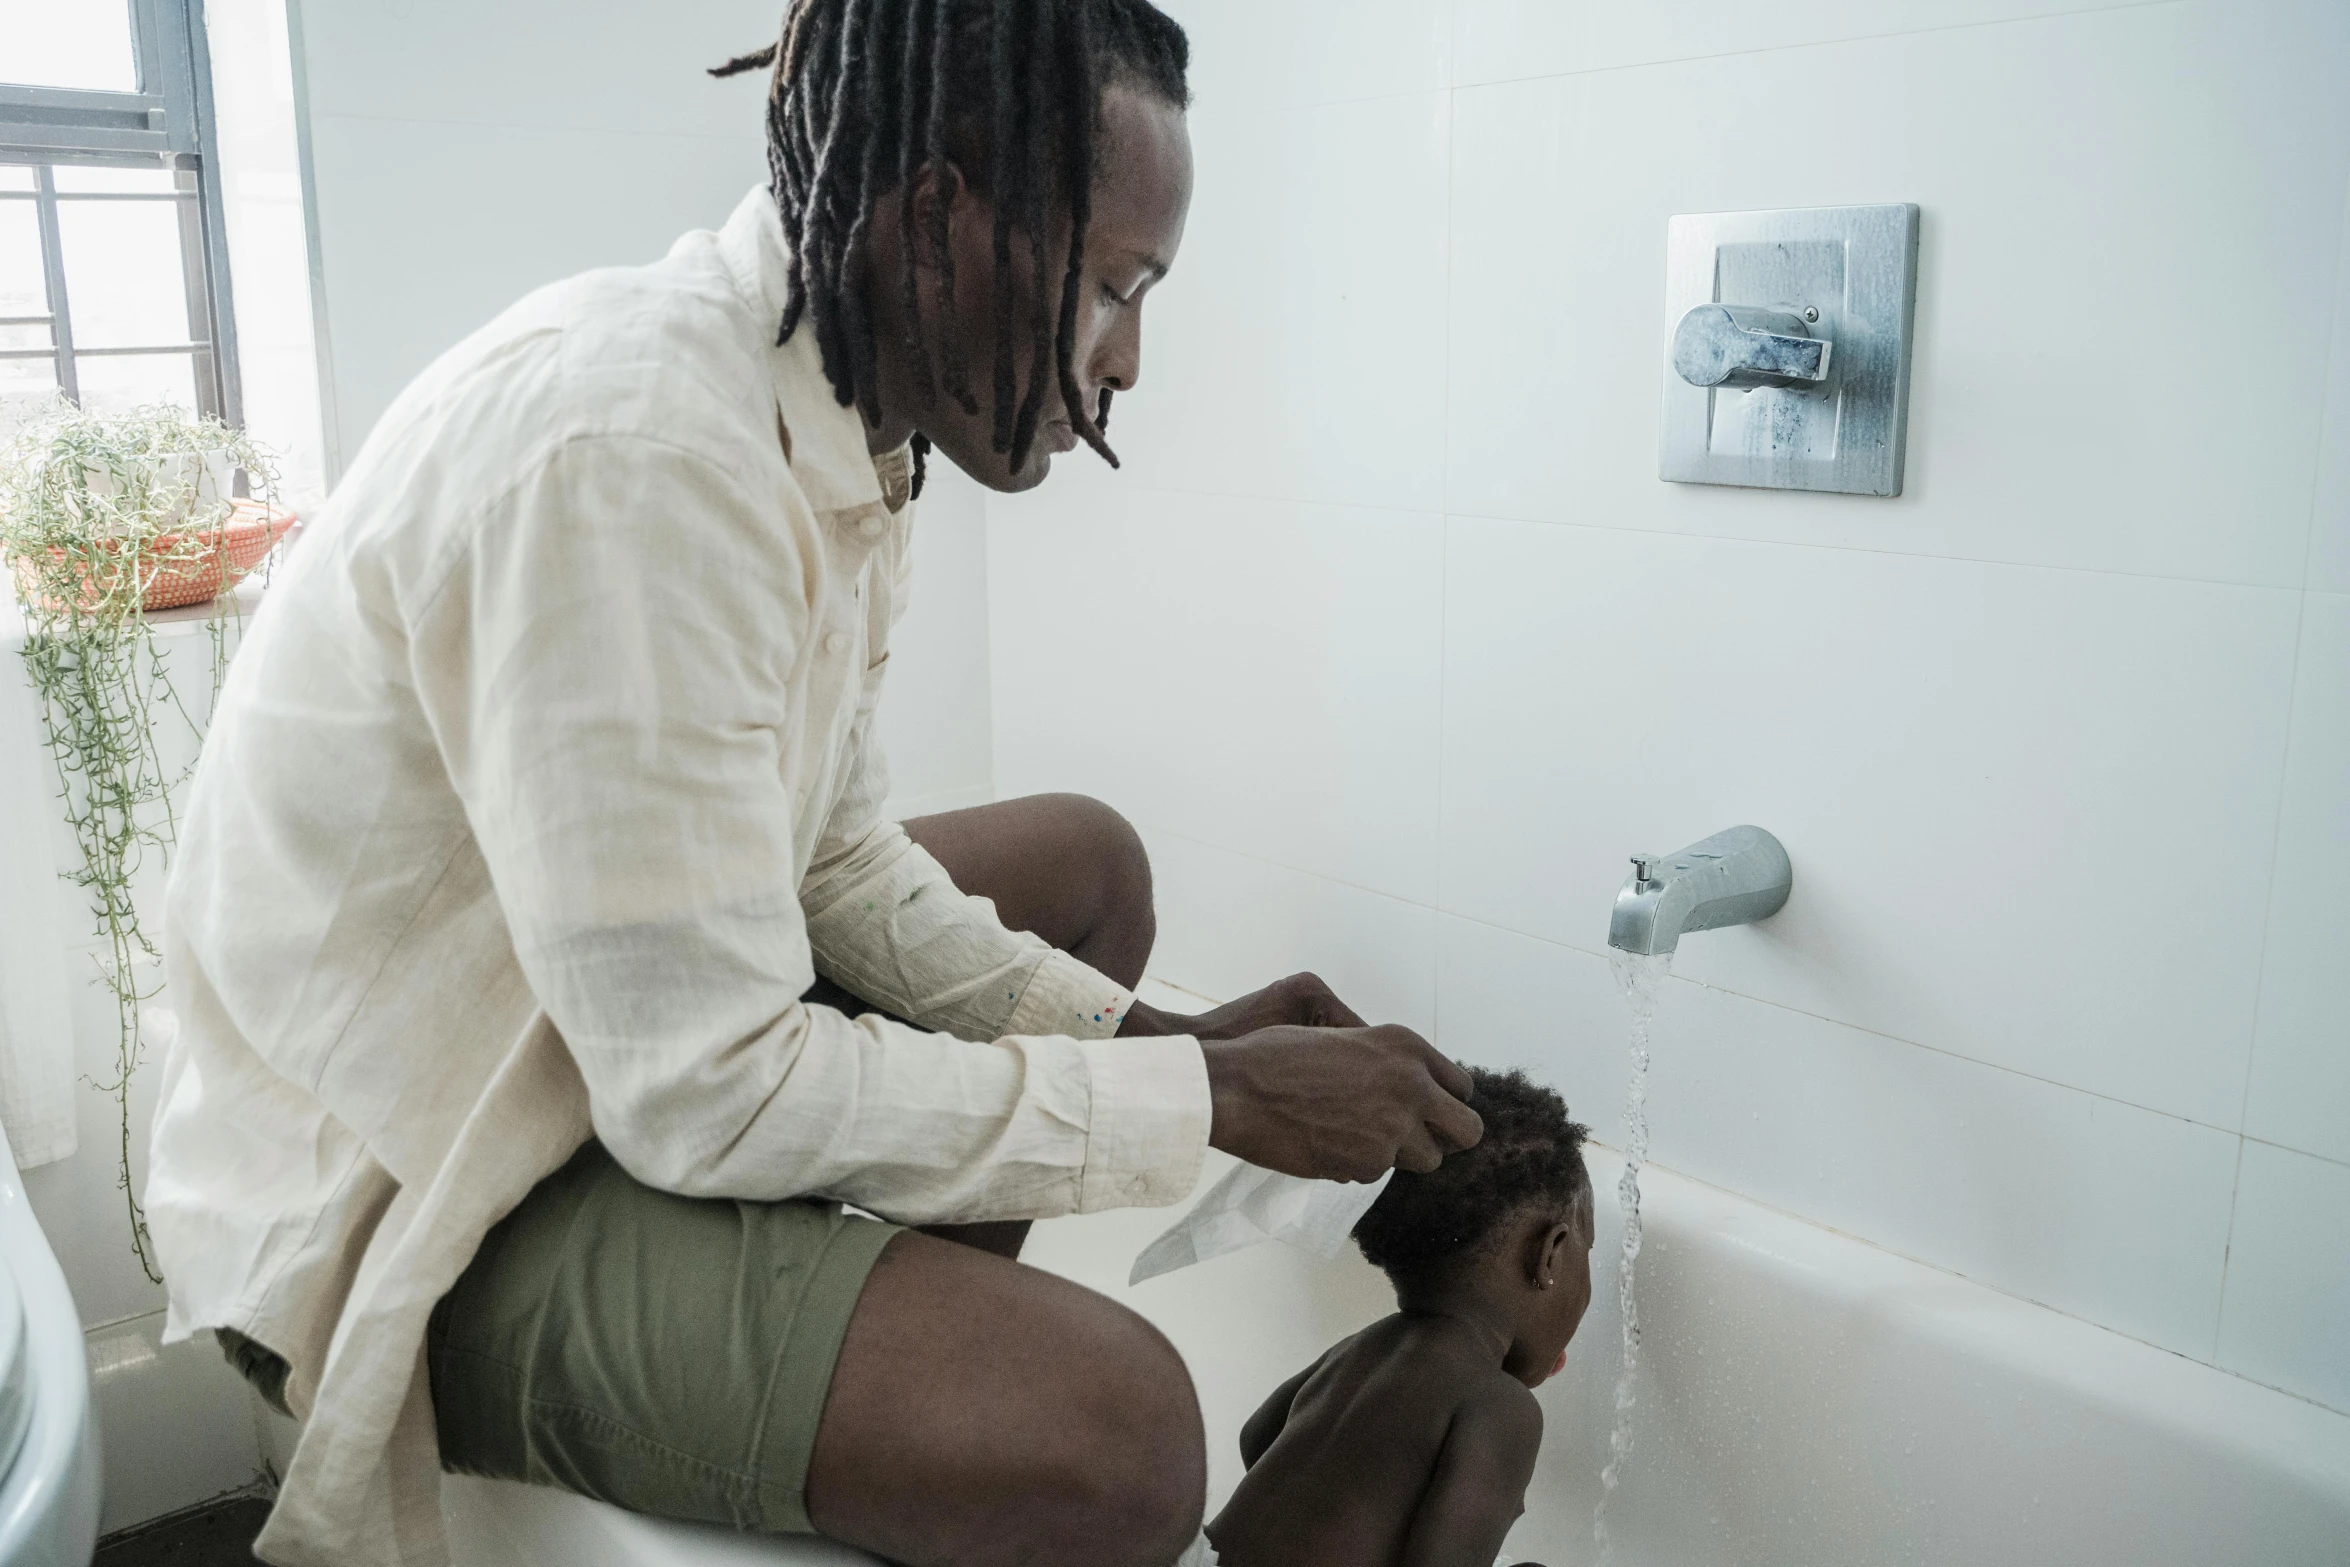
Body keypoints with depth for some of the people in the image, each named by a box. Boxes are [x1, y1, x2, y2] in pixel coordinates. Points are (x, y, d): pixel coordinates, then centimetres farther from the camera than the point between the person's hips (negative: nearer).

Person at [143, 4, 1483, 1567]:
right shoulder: (628, 450, -29)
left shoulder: (828, 434, 0)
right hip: (388, 1218, -9)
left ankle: (910, 1356, 11)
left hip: (605, 1041, 10)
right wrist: (1208, 1097, -20)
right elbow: (706, 1092, -27)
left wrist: (1166, 1036, -3)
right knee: (1106, 1433, -29)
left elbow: (842, 864, 6)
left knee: (1086, 859, 15)